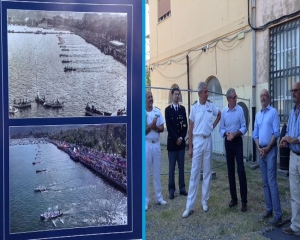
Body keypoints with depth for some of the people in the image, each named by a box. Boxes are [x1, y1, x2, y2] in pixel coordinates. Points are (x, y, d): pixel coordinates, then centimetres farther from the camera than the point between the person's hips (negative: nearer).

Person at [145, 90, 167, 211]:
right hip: (146, 144, -5)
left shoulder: (157, 111, 5)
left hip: (156, 144, 5)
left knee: (157, 172, 13)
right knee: (146, 173, 2)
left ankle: (159, 197, 23)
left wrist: (156, 127, -13)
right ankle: (145, 200, 10)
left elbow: (162, 128, 6)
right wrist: (152, 125, -18)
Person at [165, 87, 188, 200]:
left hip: (181, 142, 4)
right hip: (172, 142, -3)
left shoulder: (182, 109, 10)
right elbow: (169, 127, -7)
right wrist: (176, 139, -11)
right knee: (172, 167, 0)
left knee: (181, 167, 8)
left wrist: (181, 138, -6)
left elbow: (185, 125, 6)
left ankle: (182, 188, 16)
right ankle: (171, 190, 5)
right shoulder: (167, 109, -1)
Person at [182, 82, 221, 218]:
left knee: (207, 172, 9)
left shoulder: (211, 106, 2)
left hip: (208, 141, 3)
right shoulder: (194, 107, -4)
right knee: (194, 173, -2)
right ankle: (189, 206, 2)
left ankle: (205, 201, 22)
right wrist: (190, 147, -3)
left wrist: (213, 125, 8)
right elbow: (190, 128, -1)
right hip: (197, 141, -3)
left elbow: (219, 114, 23)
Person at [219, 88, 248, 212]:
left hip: (238, 141, -3)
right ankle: (233, 198, 19)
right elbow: (221, 128, 5)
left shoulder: (240, 110, -6)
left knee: (241, 170, -8)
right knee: (230, 171, 8)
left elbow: (244, 127, -6)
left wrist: (235, 134, -21)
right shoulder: (223, 111, 2)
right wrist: (227, 134, -15)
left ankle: (244, 201, -2)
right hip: (228, 142, 3)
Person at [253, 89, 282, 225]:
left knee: (272, 182, -10)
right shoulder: (257, 115, 13)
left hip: (271, 150, -7)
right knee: (265, 182, 10)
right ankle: (269, 209, 19)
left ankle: (278, 214, -7)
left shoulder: (273, 112, -6)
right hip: (261, 151, 7)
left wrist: (267, 149, -13)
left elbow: (276, 133, -11)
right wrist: (259, 148, -2)